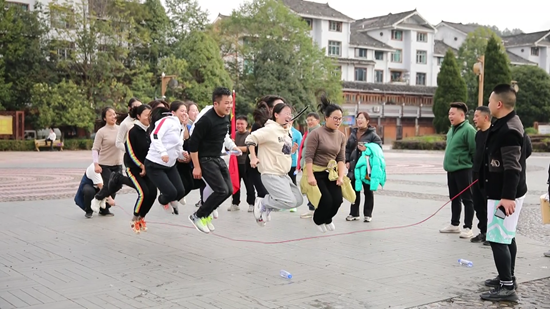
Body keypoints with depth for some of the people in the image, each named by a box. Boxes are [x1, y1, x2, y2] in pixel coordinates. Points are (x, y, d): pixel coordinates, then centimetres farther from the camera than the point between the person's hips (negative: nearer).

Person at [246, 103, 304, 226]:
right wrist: (253, 157, -21)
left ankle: (268, 208, 16)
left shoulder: (287, 132, 11)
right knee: (290, 202, -18)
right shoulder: (270, 129, -15)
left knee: (298, 200, 7)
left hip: (283, 175, 9)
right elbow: (250, 139, -17)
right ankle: (262, 203, 4)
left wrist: (292, 150, 8)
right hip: (271, 174, -9)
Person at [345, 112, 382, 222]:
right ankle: (354, 213, 19)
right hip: (354, 167, 5)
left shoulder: (372, 135, -7)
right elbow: (348, 148, 15)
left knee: (368, 191, 6)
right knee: (354, 191, 11)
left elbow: (379, 149, -11)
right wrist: (347, 161, 4)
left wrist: (366, 150, -22)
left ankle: (368, 214, 15)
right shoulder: (353, 134, 9)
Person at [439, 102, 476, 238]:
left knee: (467, 199, -1)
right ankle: (454, 224, 27)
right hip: (451, 170, 9)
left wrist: (475, 168, -12)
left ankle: (468, 228, 4)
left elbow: (475, 151, -16)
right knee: (454, 198, 17)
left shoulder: (468, 129, -16)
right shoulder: (452, 129, 13)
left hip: (463, 170, -9)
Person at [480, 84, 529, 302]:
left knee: (497, 239, -9)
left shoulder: (508, 130, -22)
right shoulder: (506, 124, 11)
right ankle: (507, 278, 30)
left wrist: (508, 196, -29)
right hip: (502, 191, 11)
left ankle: (507, 288, -5)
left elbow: (513, 168, -26)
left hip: (504, 194, -11)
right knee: (507, 236, 18)